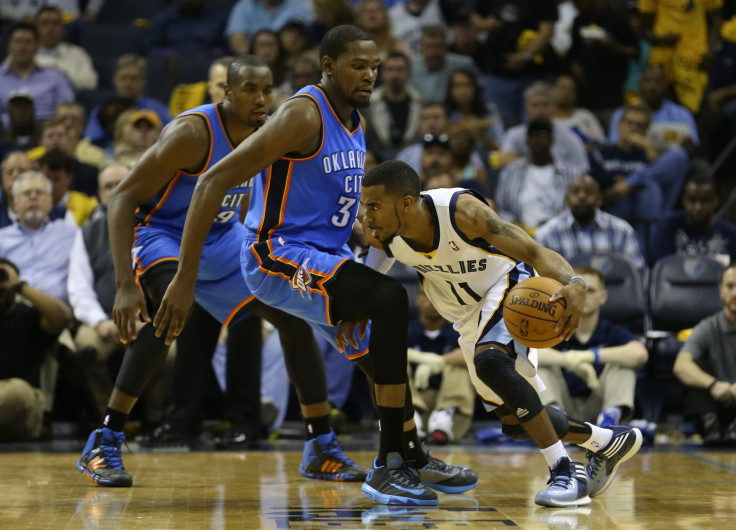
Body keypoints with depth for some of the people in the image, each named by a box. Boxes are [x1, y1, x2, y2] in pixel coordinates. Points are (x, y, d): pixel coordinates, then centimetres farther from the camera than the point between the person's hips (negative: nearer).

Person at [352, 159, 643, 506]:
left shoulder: (460, 210, -34)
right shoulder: (380, 232, -20)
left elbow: (533, 252, -37)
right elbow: (369, 276, 7)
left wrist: (573, 283, -56)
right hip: (469, 316, 7)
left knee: (489, 361, -36)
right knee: (516, 420, 9)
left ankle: (564, 471, -28)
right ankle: (608, 442, 33)